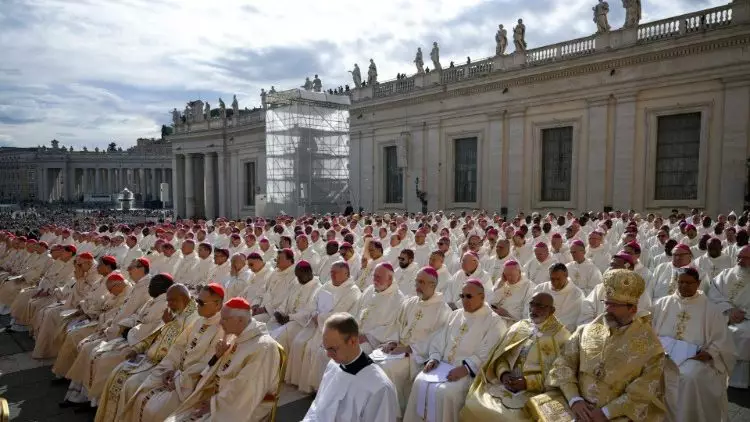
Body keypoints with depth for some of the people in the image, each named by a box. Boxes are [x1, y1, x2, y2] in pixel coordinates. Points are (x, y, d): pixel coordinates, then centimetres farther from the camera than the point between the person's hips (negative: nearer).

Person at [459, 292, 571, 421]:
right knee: (474, 406, -16)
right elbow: (500, 356, 10)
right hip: (504, 385, 4)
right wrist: (503, 374, -11)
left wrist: (527, 382, -16)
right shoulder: (518, 327, 13)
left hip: (534, 392, -4)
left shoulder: (561, 336, 0)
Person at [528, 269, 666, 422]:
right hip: (577, 406, 3)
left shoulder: (648, 343, -1)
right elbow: (564, 364, 4)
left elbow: (644, 392, -5)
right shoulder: (586, 330, 6)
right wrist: (574, 399, -9)